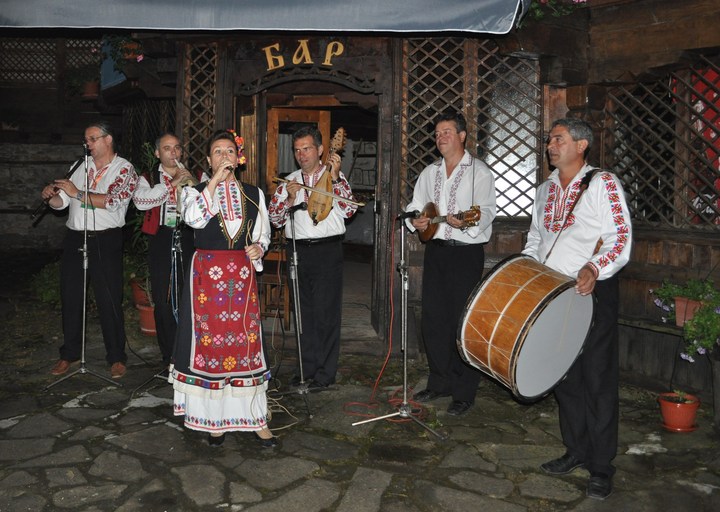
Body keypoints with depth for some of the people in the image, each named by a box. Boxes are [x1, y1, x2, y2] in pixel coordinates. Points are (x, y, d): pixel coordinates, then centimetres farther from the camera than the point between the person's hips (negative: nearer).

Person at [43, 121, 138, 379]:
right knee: (70, 297, 11)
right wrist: (51, 196, -8)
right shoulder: (81, 165, 13)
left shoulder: (125, 169, -2)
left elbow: (114, 201, -17)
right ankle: (69, 353, 26)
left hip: (106, 240, -5)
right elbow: (61, 202, 14)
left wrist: (78, 193, -18)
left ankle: (116, 357, 10)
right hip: (74, 238, 5)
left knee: (109, 300, -2)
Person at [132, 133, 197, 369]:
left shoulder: (196, 176, 15)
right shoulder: (148, 179, 11)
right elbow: (140, 201, -10)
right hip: (162, 241, 0)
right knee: (165, 301, 2)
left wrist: (194, 185, -14)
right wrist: (172, 183, -13)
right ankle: (170, 357, 12)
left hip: (190, 240, 0)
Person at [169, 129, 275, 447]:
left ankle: (254, 416, 10)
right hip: (207, 273, -2)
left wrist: (258, 247, -7)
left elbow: (264, 232, 15)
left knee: (246, 341, 2)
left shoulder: (253, 194, 10)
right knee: (209, 341, 1)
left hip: (242, 274, 2)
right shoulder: (195, 190, 3)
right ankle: (215, 418, 13)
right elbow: (194, 218, -18)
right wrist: (215, 181, -17)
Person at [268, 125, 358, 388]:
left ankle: (325, 372, 8)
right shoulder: (289, 181, 13)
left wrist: (335, 177, -17)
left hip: (327, 250, -4)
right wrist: (289, 198, -8)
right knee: (303, 311, 11)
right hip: (298, 249, 4)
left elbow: (349, 210, -11)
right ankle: (307, 368, 22)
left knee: (326, 312, -2)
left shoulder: (334, 176, 3)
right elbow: (275, 219, 7)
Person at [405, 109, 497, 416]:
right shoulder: (430, 172, 16)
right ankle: (439, 382, 24)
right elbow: (415, 205, 17)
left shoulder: (479, 171, -4)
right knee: (433, 319, 10)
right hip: (435, 250, 6)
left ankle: (464, 393, 7)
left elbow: (487, 210, -15)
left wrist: (467, 221, -35)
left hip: (466, 252, -6)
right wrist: (415, 220, -6)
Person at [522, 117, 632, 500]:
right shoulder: (545, 190, 14)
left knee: (597, 379, 0)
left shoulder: (603, 183, -5)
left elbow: (621, 240, -11)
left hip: (592, 292, -6)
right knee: (564, 376, 12)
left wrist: (593, 269, -28)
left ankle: (602, 467, 12)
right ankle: (576, 451, 28)